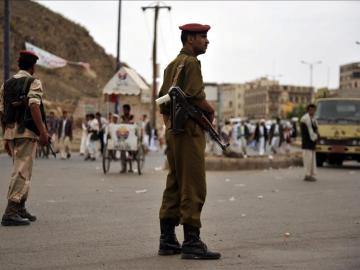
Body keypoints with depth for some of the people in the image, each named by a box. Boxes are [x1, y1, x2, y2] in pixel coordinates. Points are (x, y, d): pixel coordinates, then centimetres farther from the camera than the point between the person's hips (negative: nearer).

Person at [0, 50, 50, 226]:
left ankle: (21, 210, 22)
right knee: (22, 172, -8)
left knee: (21, 171, 18)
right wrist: (43, 132, -23)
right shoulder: (33, 83, -4)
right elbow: (34, 106, -19)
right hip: (27, 132, -7)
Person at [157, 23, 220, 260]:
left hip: (172, 131, 10)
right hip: (189, 130, -10)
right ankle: (192, 242, -7)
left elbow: (163, 100, 20)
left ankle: (167, 241, 16)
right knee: (193, 188, -8)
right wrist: (211, 111, -2)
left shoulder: (172, 65, 19)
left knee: (174, 186, 12)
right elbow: (195, 96, -20)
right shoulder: (191, 62, -10)